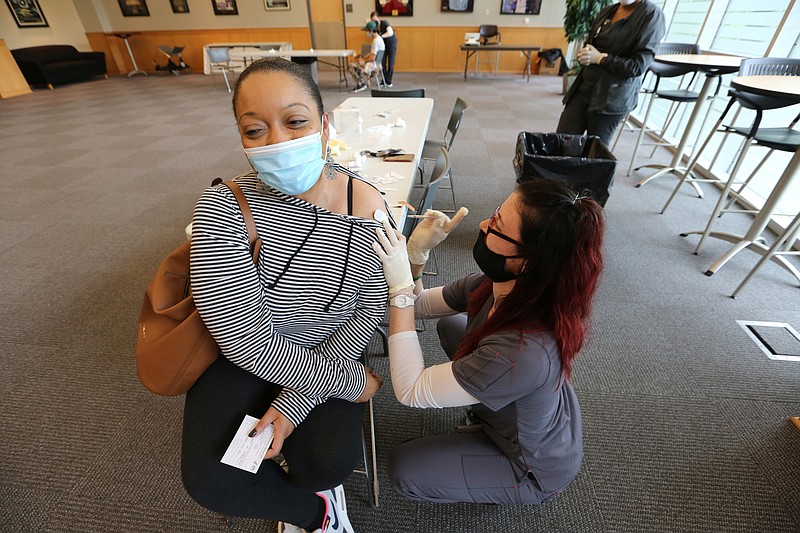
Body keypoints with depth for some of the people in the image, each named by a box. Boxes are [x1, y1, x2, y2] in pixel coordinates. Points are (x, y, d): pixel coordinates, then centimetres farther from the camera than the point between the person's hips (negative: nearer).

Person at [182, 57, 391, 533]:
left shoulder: (368, 207, -16)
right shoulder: (222, 210, -22)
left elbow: (371, 308, -10)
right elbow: (248, 341, -23)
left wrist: (299, 397, -16)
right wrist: (350, 381, -18)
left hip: (328, 353, 1)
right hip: (243, 357, 0)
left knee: (331, 461, -15)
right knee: (213, 481, -15)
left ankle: (290, 494, 28)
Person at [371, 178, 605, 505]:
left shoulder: (525, 352, -45)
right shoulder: (499, 285, -23)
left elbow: (410, 392, -35)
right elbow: (420, 306, -8)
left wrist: (400, 286, -38)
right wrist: (415, 255, -27)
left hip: (535, 468, -6)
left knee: (403, 468, 1)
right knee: (450, 325, 11)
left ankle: (505, 490, 19)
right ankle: (484, 417, 25)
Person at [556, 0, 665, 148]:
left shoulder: (651, 14, -6)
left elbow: (638, 66, -13)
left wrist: (600, 58, -14)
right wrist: (584, 55, -3)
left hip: (613, 98, -6)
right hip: (584, 88, 6)